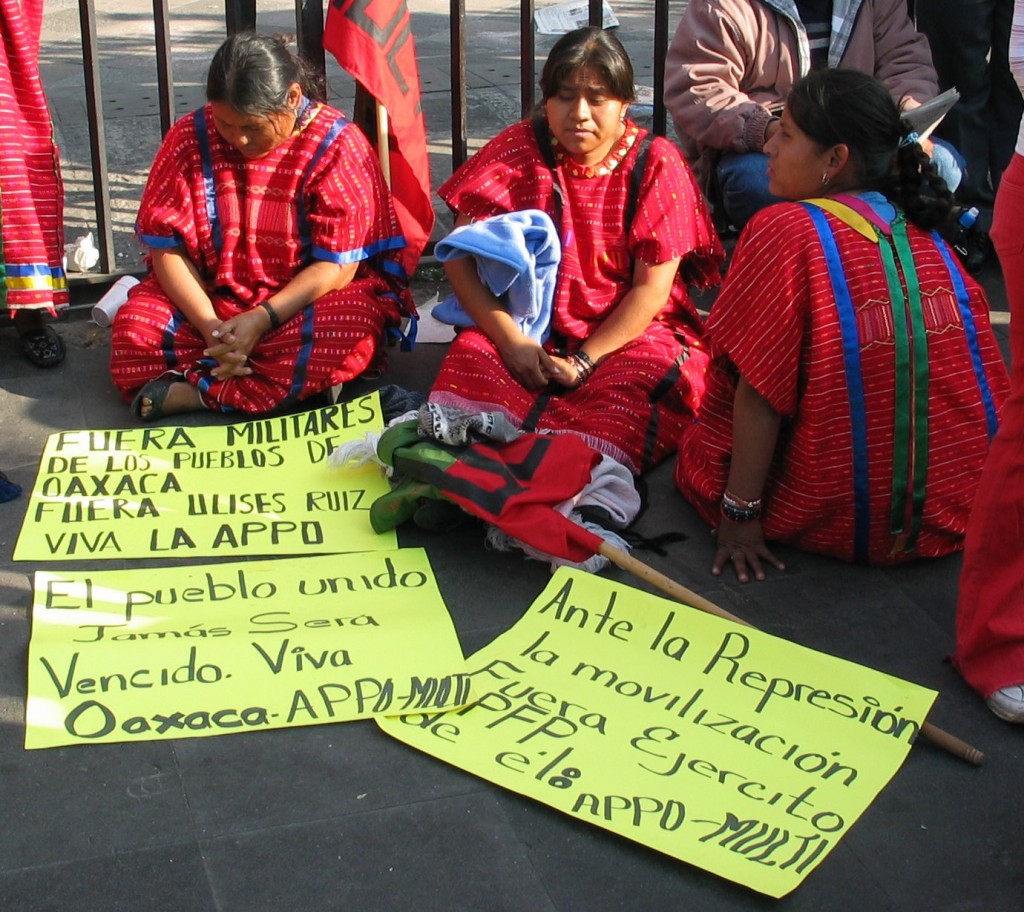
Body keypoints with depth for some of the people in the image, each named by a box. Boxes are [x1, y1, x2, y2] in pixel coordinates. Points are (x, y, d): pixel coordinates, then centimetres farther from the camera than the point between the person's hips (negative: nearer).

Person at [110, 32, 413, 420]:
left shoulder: (336, 146, -12)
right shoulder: (190, 138, -5)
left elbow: (337, 265, -15)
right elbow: (167, 246, -5)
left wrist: (261, 319, -27)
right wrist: (209, 325, -21)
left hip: (302, 300, -2)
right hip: (209, 298, 2)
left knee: (345, 335, -35)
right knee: (133, 331, -24)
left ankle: (193, 392, -25)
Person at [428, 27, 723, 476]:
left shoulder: (655, 164, -3)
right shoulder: (517, 149, 0)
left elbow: (651, 288, -6)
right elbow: (460, 255, -4)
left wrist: (585, 362, -16)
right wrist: (511, 340, -16)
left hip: (629, 334, -1)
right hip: (533, 329, 2)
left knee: (653, 377, -34)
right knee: (471, 358, -29)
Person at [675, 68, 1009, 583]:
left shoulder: (783, 230, -15)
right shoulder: (929, 240, 4)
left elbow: (758, 392, -17)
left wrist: (740, 513, -11)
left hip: (842, 522, -5)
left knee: (697, 447, 17)